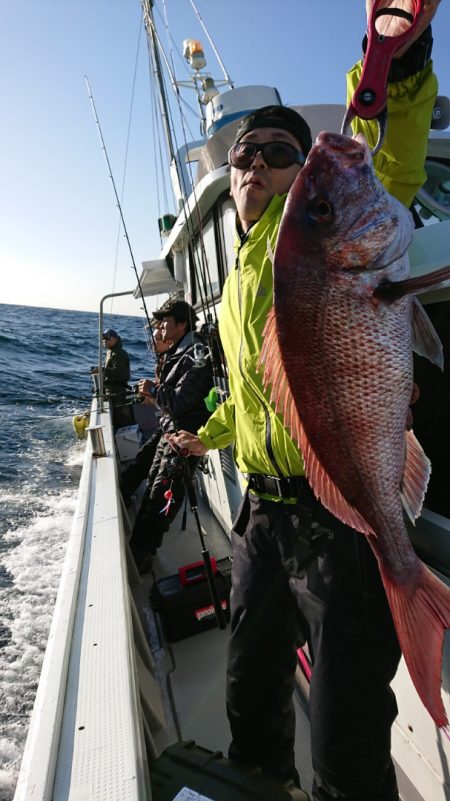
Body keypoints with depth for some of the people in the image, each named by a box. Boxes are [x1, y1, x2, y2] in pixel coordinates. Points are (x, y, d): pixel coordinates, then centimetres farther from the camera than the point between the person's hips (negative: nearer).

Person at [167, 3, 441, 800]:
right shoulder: (236, 285, 18)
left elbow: (388, 173, -24)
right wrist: (207, 435, 39)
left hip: (340, 509, -7)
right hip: (264, 509, 8)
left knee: (347, 731, 6)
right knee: (250, 693, 24)